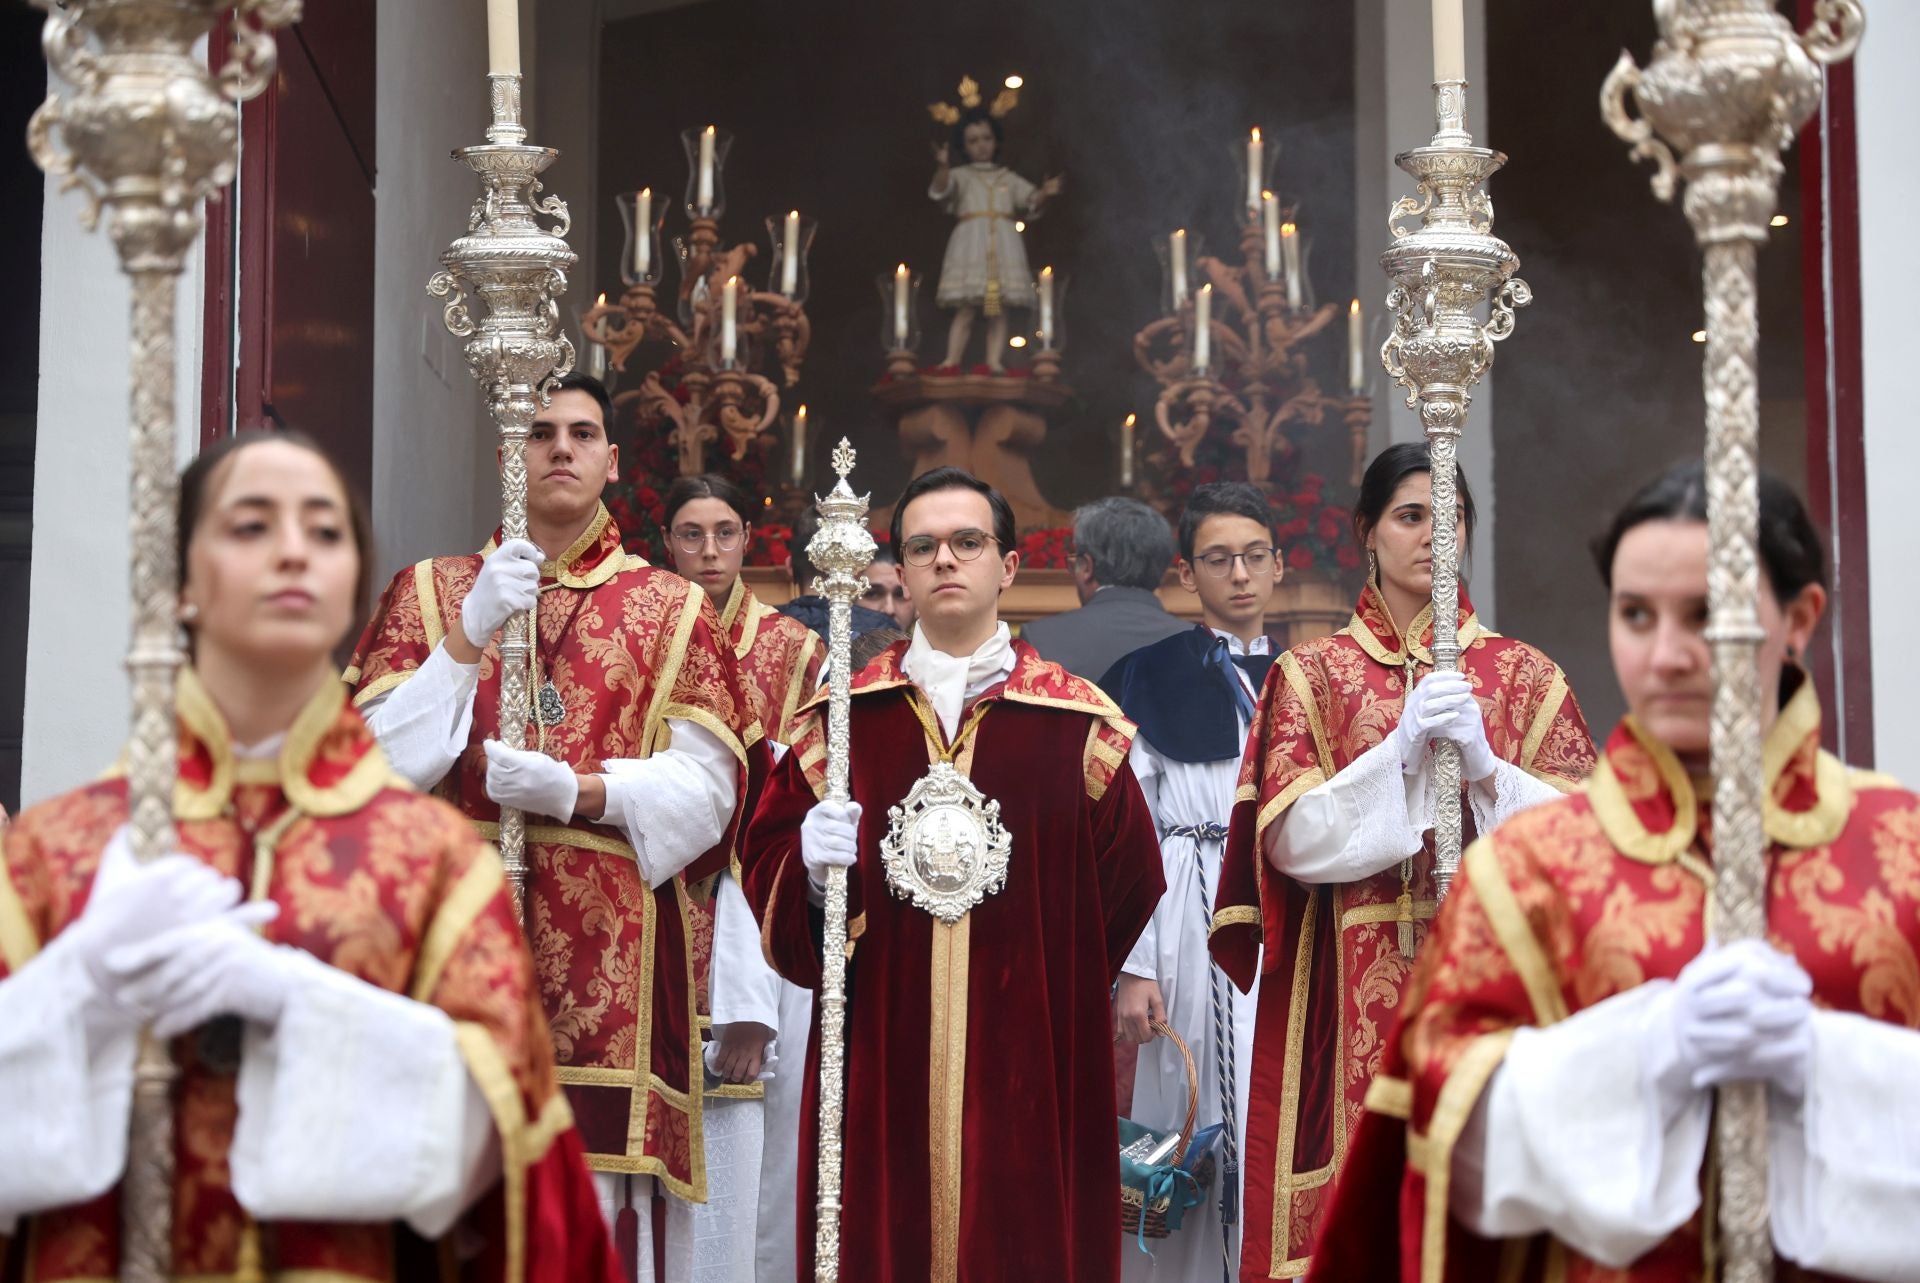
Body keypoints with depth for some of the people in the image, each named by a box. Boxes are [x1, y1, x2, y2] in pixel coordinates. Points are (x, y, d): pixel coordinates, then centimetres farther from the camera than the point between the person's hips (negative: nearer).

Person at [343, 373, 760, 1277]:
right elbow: (379, 760, 2)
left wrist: (573, 790, -12)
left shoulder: (672, 610, 13)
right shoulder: (429, 591, 15)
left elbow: (706, 786, 2)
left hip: (610, 951, 0)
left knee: (593, 1203, -7)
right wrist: (471, 632, -8)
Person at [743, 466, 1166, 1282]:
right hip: (878, 1057, 1)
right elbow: (768, 865, 4)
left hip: (1030, 1063, -1)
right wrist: (810, 868, -16)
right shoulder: (840, 715, 6)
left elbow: (1128, 879, 3)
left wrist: (1047, 981, 4)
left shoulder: (1082, 722, 2)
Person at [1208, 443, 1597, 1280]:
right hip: (1353, 987, -1)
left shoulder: (1526, 675, 11)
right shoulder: (1312, 674, 8)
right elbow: (1291, 837, -4)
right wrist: (1402, 752, -13)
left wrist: (1484, 765, -11)